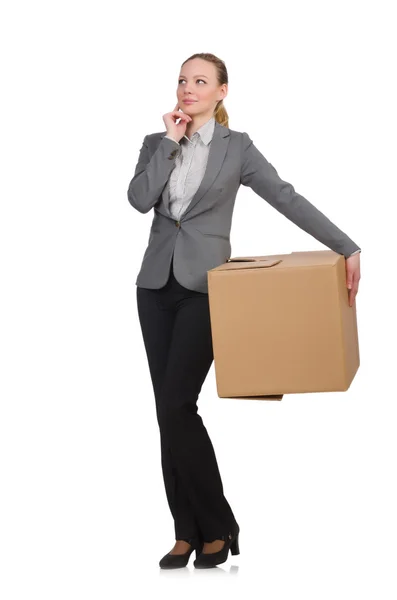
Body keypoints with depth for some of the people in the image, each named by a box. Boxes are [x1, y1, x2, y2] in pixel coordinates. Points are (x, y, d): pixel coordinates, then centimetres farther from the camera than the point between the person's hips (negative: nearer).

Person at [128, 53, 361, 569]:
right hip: (156, 285, 4)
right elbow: (139, 200, -6)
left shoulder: (236, 147, 0)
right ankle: (188, 531, 9)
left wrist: (347, 249, -11)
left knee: (177, 405, -15)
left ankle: (217, 526, -1)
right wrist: (170, 143, -9)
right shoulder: (156, 143, 10)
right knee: (169, 411, 2)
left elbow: (287, 199, -5)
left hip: (204, 288, -4)